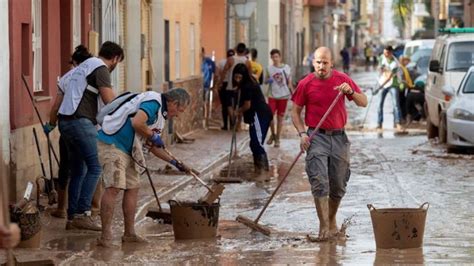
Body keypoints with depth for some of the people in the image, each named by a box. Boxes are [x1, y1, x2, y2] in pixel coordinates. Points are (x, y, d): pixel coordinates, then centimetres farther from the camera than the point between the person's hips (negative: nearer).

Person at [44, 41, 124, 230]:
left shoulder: (81, 68, 25)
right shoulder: (100, 68, -3)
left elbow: (60, 99, 27)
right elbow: (109, 101, -12)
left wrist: (51, 123, 33)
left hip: (65, 122, 10)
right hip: (81, 122, -10)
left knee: (78, 171, 13)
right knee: (94, 167, -11)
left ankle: (72, 217, 12)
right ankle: (82, 213, -19)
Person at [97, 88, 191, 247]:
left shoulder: (160, 115, 20)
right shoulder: (153, 102, -12)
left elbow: (153, 146, 27)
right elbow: (136, 123, -27)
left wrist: (174, 162, 23)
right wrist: (153, 136, -11)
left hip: (127, 151, 11)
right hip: (112, 144, -11)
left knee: (133, 188, 10)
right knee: (114, 188, -16)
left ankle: (129, 234, 17)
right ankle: (105, 237, -16)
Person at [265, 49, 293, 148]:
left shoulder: (287, 68, -1)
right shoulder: (269, 68, 1)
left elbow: (289, 83, 5)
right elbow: (266, 81, 9)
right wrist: (268, 81, -15)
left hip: (283, 96, -1)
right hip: (272, 96, 1)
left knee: (280, 118, 5)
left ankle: (277, 139, 15)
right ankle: (273, 134, 19)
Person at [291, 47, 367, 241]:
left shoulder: (342, 79, 2)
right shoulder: (306, 84, -2)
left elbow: (363, 103, 4)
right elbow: (295, 111, 6)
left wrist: (350, 91, -15)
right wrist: (302, 133, -8)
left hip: (339, 137, 2)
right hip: (317, 137, -2)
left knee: (338, 185, 8)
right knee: (319, 182, -12)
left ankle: (332, 220, 28)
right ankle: (324, 226, -12)